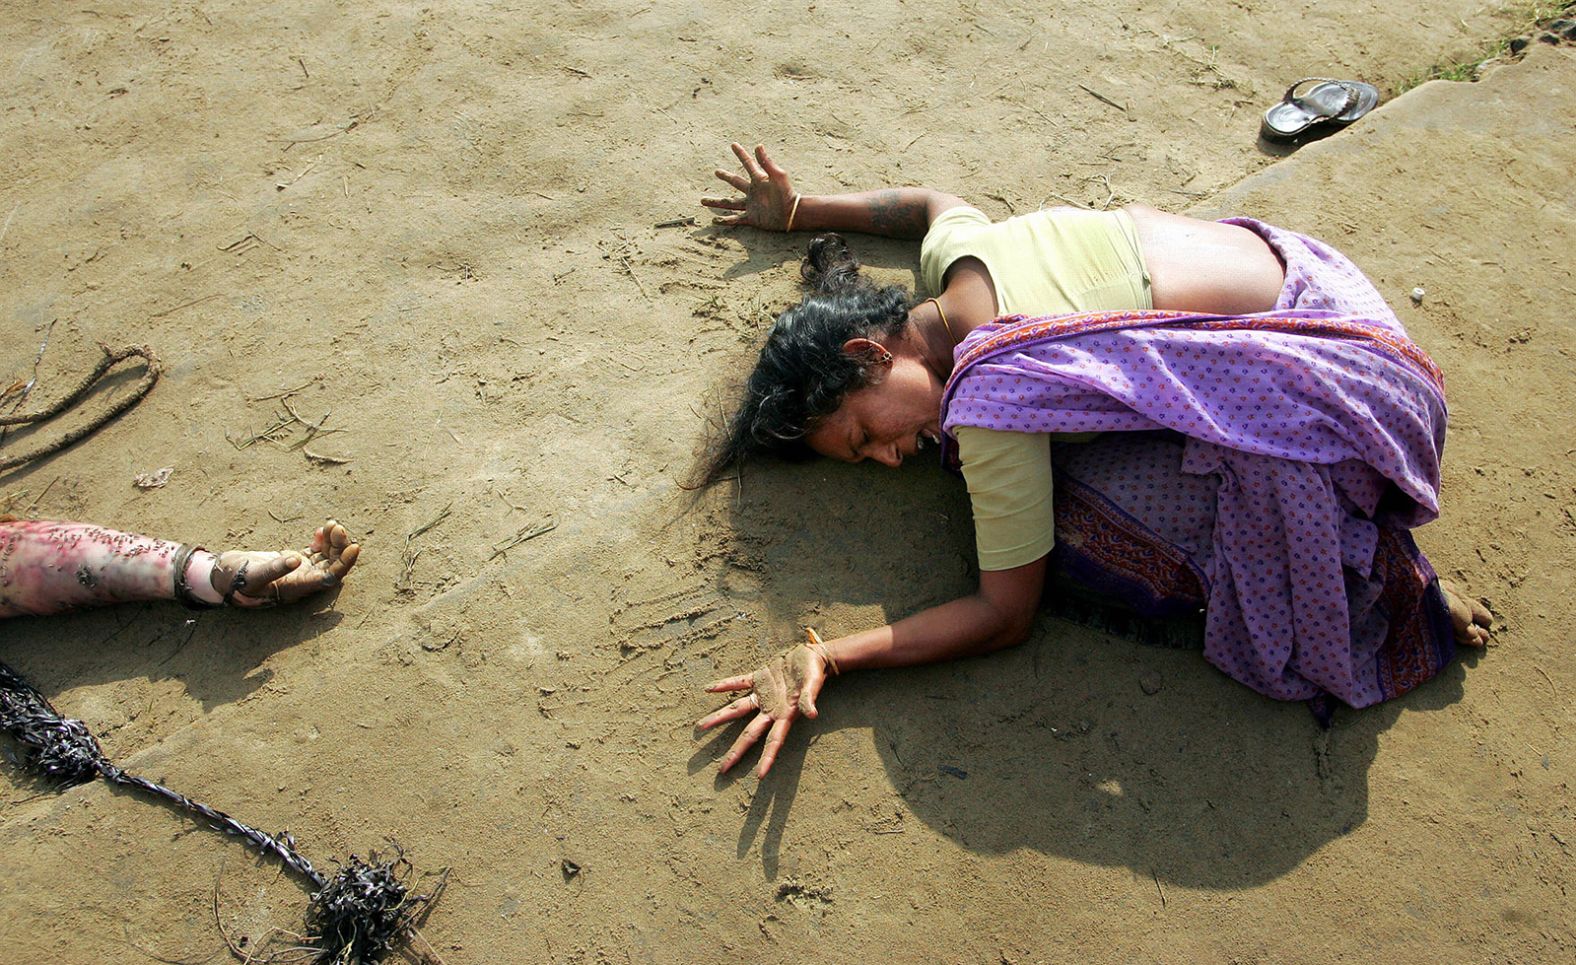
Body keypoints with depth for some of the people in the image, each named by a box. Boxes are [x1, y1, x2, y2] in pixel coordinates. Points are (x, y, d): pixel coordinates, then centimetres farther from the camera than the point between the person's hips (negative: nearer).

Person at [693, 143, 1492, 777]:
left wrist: (821, 660, -24)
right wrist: (796, 211, 29)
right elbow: (932, 199, 29)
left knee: (1084, 522, -18)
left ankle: (1387, 580, -2)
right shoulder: (954, 248, 1)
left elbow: (1006, 615, -17)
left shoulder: (988, 402, -23)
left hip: (1333, 382, -10)